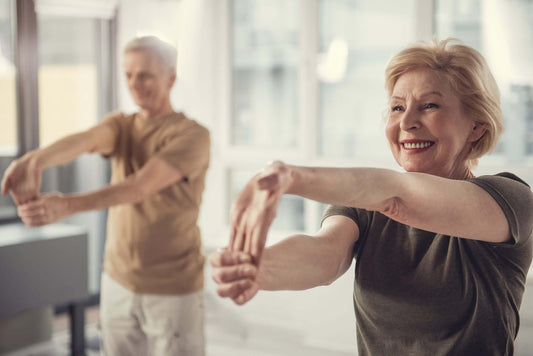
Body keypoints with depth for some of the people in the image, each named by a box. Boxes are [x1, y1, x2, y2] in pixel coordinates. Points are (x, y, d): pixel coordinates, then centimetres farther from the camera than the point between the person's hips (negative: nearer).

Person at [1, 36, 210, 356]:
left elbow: (140, 186, -28)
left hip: (174, 290, -5)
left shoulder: (193, 136, -13)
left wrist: (68, 205, -41)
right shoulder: (120, 126, 4)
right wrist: (36, 161, -43)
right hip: (118, 282, 5)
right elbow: (83, 140, -20)